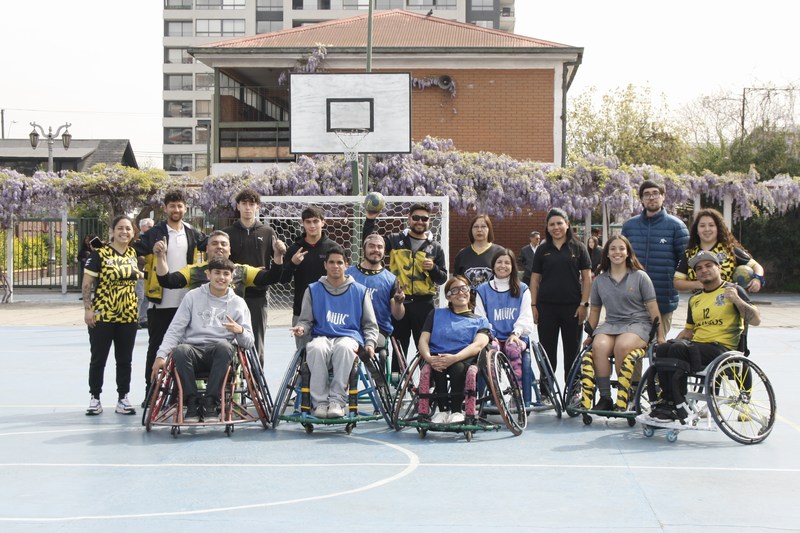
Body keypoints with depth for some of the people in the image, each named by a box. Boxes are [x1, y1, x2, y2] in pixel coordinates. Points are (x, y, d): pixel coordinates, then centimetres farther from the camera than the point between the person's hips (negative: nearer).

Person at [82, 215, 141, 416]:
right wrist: (88, 309, -13)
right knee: (98, 359, 5)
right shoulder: (100, 254, -7)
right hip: (102, 316, -4)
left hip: (128, 316, 4)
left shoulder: (134, 254, 8)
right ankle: (95, 398, 15)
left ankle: (123, 399, 18)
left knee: (125, 360, 9)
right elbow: (86, 283, -8)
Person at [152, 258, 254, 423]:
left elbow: (248, 343, 7)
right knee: (180, 350, -35)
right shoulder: (192, 296, 12)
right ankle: (192, 402, -22)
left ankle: (210, 402, -27)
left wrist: (240, 331, -16)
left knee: (224, 346, -35)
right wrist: (161, 355, -8)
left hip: (220, 353, 0)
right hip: (193, 349, 0)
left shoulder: (238, 303, 12)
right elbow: (175, 330, 7)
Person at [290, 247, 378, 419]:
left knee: (343, 347, -40)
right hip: (322, 336, 1)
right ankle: (320, 402, -31)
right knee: (316, 348, -38)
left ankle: (337, 400, -34)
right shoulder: (313, 290, 16)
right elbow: (306, 320, 17)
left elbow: (370, 324, 17)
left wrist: (369, 343, -2)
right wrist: (301, 328, -7)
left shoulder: (359, 291, 15)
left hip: (349, 337, -1)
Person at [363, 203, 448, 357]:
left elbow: (442, 279, 9)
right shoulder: (395, 240, 7)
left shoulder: (435, 248, 9)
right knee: (399, 348, 8)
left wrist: (433, 268, -12)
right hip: (398, 302, 0)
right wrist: (370, 220, -10)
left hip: (423, 304, 0)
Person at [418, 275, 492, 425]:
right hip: (437, 358, 1)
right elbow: (423, 340, 10)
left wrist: (454, 358, -24)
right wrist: (429, 358, -15)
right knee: (437, 367, -36)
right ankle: (443, 409, -22)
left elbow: (478, 345, -3)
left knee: (458, 367, -37)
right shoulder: (436, 314, 24)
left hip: (465, 359, -1)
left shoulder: (480, 321, 18)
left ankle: (457, 410, -21)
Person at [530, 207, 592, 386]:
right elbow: (535, 279, 9)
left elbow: (587, 278, 2)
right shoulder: (542, 250, 8)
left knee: (572, 350, 5)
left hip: (572, 306, -1)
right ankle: (545, 390, 13)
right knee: (547, 350, 5)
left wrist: (584, 304, -6)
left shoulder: (578, 248, 4)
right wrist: (533, 305, 1)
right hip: (547, 307, 1)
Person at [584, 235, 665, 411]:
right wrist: (590, 335, 17)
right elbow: (594, 310, 21)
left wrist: (660, 336, -1)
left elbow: (652, 308, 3)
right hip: (611, 324, 3)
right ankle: (605, 398, -28)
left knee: (622, 346, -37)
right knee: (599, 346, -33)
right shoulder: (599, 280, 14)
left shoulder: (640, 277, 5)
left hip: (637, 324, -3)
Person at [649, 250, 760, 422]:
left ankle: (679, 407, -25)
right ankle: (668, 400, -19)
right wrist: (672, 343, 10)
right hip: (696, 345, 6)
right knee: (662, 349, -22)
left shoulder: (732, 290, 4)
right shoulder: (695, 299, 22)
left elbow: (756, 320, -5)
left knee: (678, 349, -30)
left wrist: (737, 300, -19)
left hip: (722, 349, -6)